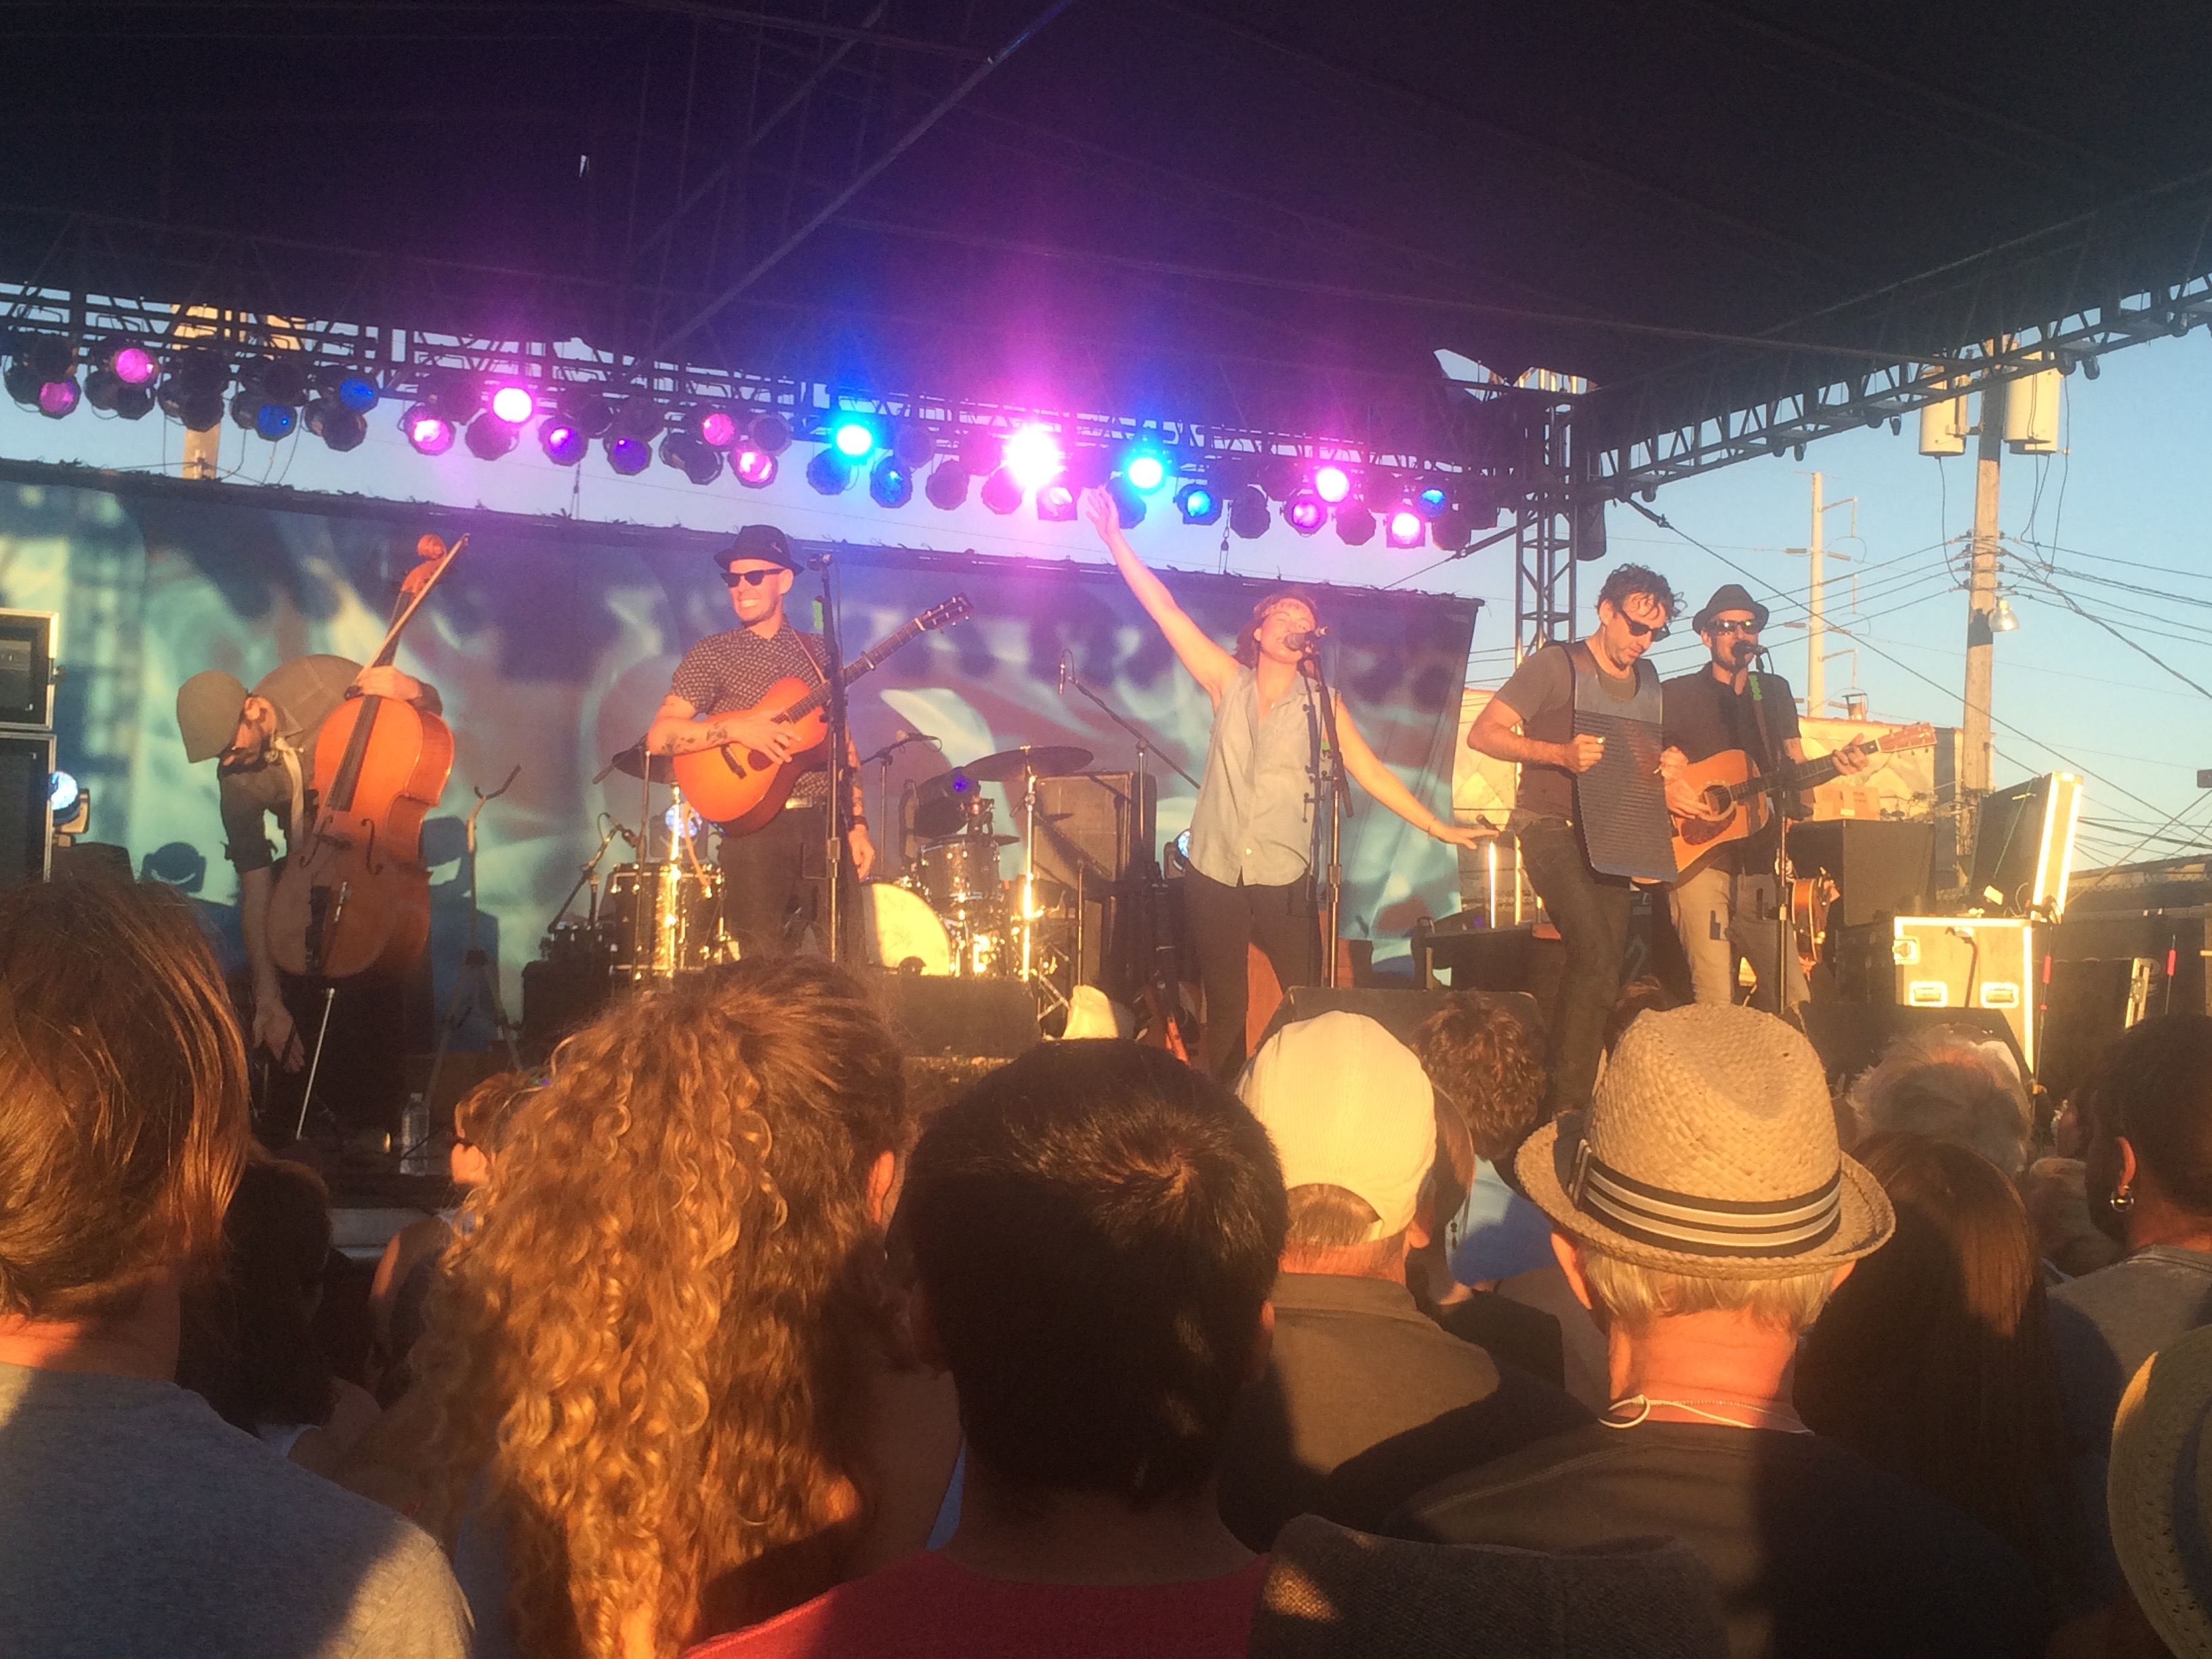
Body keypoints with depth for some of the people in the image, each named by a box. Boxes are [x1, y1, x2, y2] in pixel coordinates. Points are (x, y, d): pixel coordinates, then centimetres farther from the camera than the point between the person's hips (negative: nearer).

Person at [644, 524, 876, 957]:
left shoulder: (819, 651, 14)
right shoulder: (713, 654, 3)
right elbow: (659, 737, -6)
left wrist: (858, 824, 7)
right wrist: (738, 729, -19)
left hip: (827, 825, 3)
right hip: (757, 828, -3)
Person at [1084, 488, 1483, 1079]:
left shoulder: (1321, 704, 2)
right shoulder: (1229, 683, 3)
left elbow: (1372, 774, 3)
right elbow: (1165, 609, 0)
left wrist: (1440, 828, -1)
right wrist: (1114, 537, -4)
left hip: (1284, 881, -1)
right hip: (1214, 876, 1)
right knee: (1224, 1013, 9)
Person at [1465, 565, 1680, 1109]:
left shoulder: (1646, 679, 14)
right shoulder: (1556, 665, -7)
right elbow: (1483, 733, -12)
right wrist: (1560, 753, -25)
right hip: (1552, 828, -7)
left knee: (1601, 968, 6)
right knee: (1597, 959, -21)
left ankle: (1543, 1078, 20)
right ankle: (1570, 1103, -15)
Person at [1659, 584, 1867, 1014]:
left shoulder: (1776, 693, 18)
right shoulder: (1676, 696, 4)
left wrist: (1834, 765, -1)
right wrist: (1664, 792, -15)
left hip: (1760, 864, 4)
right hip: (1698, 860, -4)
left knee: (1793, 1000, -4)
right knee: (1716, 1005, -13)